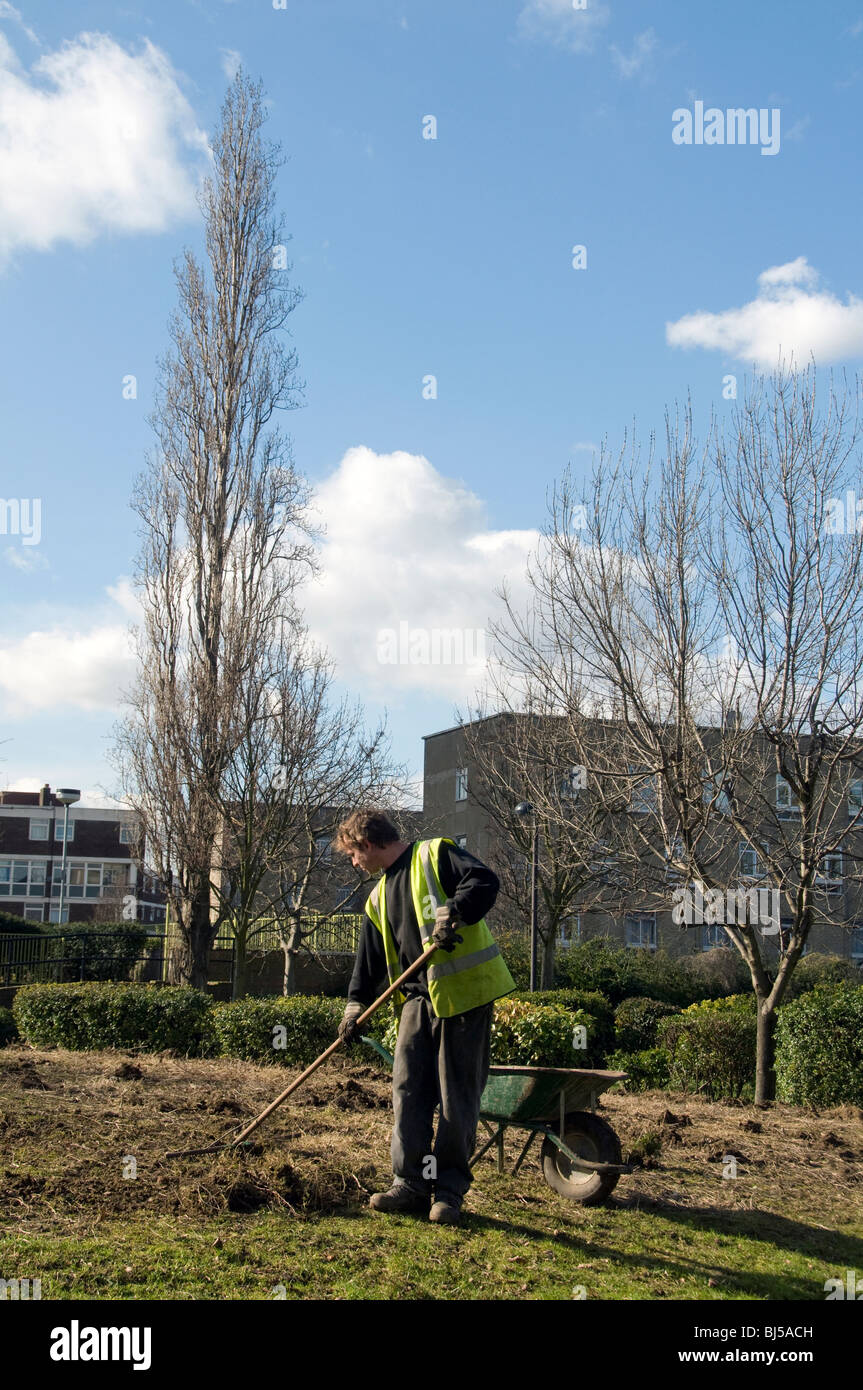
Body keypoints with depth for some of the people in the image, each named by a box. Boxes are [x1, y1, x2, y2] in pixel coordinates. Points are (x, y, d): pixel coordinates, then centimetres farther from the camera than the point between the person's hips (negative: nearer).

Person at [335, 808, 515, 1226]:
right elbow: (370, 961, 22)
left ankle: (449, 1190, 9)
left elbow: (484, 881, -16)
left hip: (465, 993, -7)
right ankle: (411, 1184, 11)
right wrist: (355, 1008, 15)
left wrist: (452, 914, -27)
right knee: (408, 1091, 2)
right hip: (417, 1000, 7)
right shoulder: (379, 898, 20)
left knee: (458, 1096, 0)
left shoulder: (435, 855, -2)